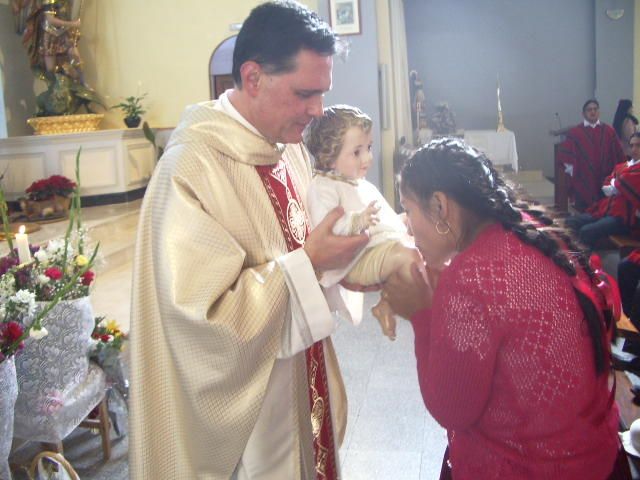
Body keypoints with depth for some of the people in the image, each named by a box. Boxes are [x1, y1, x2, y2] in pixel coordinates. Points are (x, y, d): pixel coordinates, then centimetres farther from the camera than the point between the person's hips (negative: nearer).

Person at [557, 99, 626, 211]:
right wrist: (572, 171, -8)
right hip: (583, 182, -2)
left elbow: (619, 155, 8)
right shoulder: (574, 132, 0)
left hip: (605, 182, 2)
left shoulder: (609, 131, 6)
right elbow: (564, 155, -3)